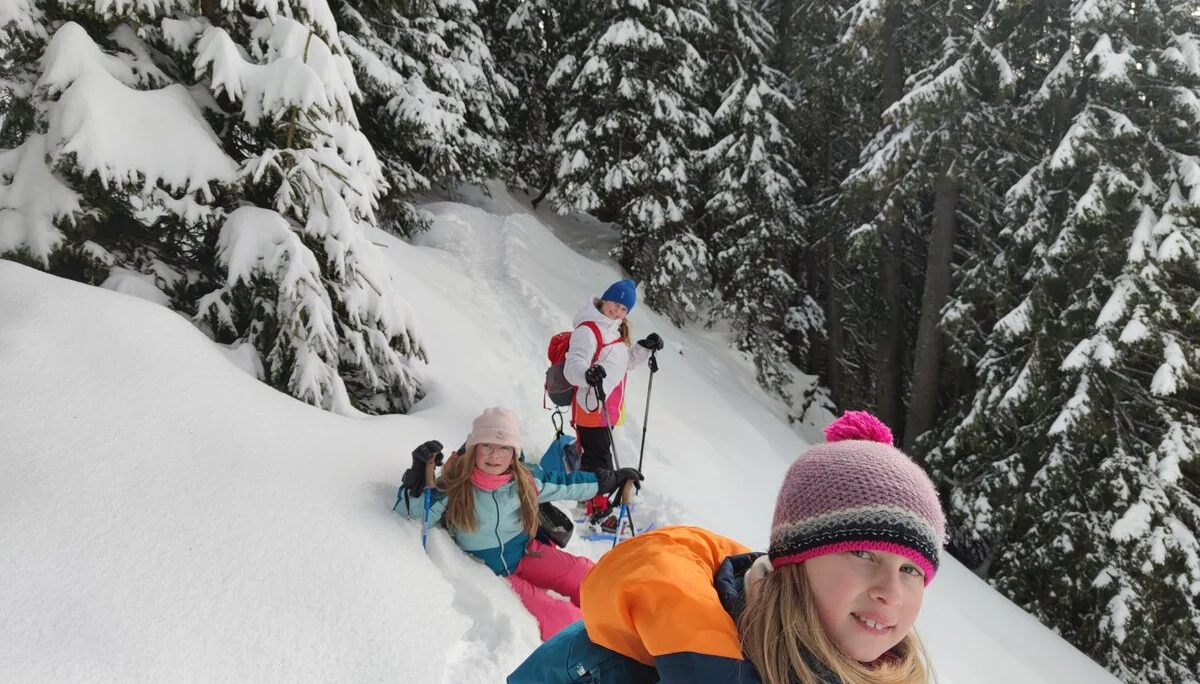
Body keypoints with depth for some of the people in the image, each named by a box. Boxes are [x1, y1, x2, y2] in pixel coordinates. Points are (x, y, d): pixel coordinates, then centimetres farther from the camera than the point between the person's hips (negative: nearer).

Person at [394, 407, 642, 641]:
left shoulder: (524, 480, -4)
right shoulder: (454, 486, -17)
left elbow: (564, 485, 11)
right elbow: (410, 513, -22)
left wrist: (609, 480, 15)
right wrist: (418, 476, -38)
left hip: (527, 555, 5)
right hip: (489, 573, -5)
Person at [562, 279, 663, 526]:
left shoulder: (617, 331, 13)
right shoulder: (587, 330, -18)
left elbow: (626, 363, 24)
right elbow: (572, 367, -28)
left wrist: (644, 348, 7)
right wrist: (587, 374, -50)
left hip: (608, 408, 9)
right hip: (591, 407, -9)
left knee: (595, 455, 23)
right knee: (599, 460, -3)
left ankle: (590, 497, 39)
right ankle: (599, 511, 7)